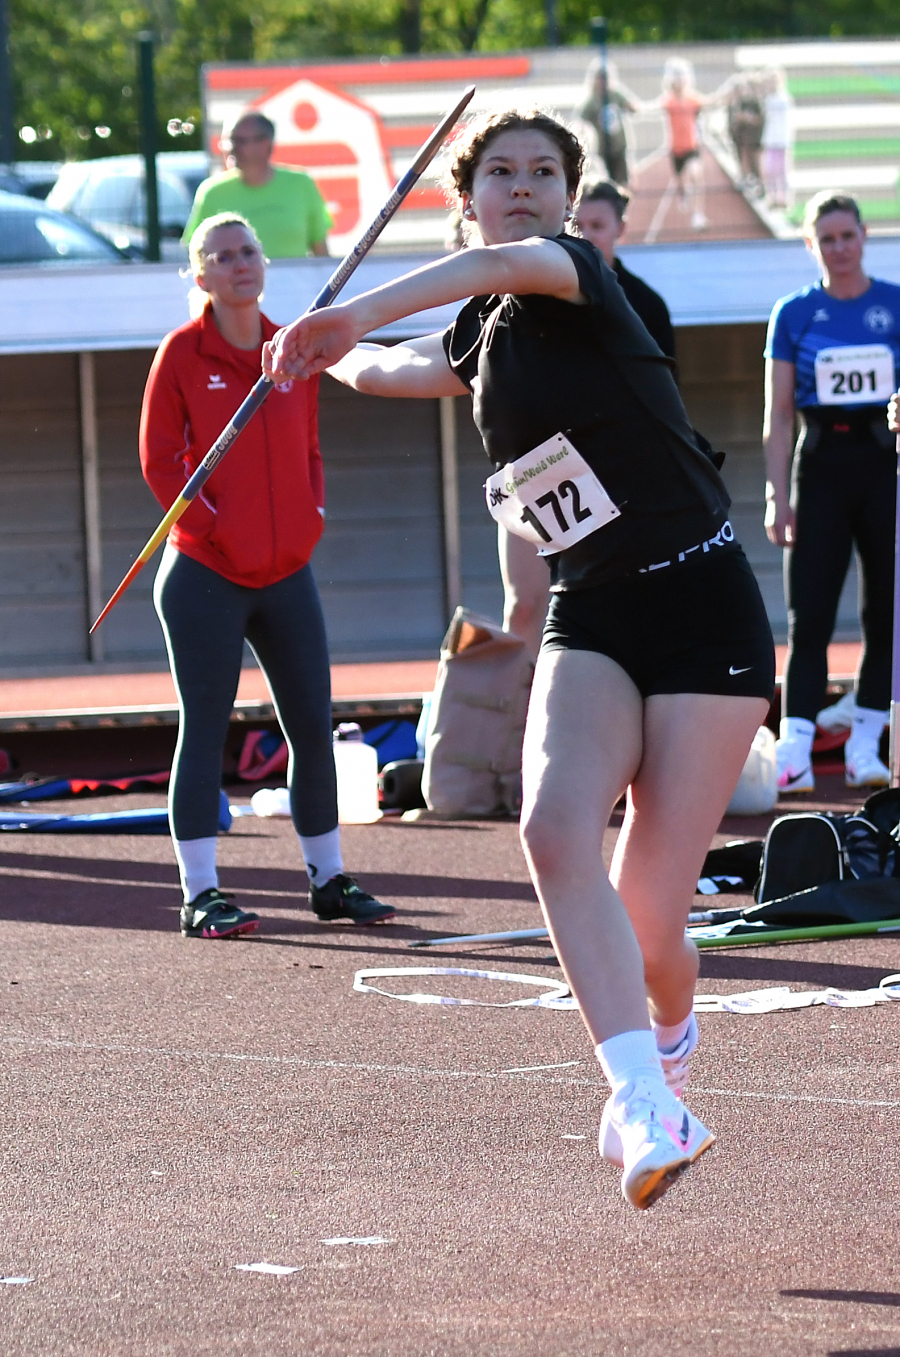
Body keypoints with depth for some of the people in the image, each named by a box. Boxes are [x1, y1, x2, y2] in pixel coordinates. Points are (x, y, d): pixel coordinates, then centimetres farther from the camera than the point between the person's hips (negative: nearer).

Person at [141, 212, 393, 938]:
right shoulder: (182, 353, -4)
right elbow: (159, 460, -5)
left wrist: (311, 517, 3)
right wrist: (212, 525, -12)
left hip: (288, 572, 5)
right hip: (205, 575, -5)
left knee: (314, 726, 8)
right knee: (204, 730, -3)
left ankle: (328, 879, 19)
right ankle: (201, 894, 0)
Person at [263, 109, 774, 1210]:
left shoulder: (576, 277, -9)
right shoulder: (484, 334, 13)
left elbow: (511, 263, -36)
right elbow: (403, 367, 40)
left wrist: (358, 315, -47)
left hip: (701, 607, -6)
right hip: (589, 622, 6)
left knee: (648, 923, -8)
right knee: (555, 826, -26)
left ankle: (668, 1042, 30)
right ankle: (647, 1115, -31)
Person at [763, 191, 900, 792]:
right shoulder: (795, 314, 5)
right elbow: (778, 415, 3)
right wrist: (777, 496, -4)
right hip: (819, 468, -1)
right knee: (809, 614, -7)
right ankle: (795, 751, -14)